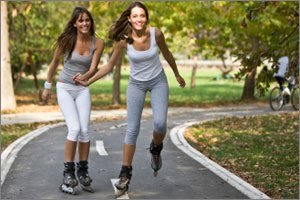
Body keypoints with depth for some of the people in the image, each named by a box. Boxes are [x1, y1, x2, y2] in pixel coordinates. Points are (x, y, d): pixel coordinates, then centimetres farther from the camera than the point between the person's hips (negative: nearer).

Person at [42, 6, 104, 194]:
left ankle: (82, 171, 9)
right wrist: (47, 87, 9)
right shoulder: (66, 40, -13)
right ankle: (68, 173, -7)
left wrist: (85, 76, -36)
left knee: (84, 130, -9)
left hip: (83, 89, 2)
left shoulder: (98, 43, -9)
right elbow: (55, 63, 1)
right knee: (74, 128, -17)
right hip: (64, 88, -2)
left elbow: (93, 68, -13)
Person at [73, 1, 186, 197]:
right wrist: (88, 82, -14)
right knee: (132, 129, -4)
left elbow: (166, 53, 1)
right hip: (136, 84, 0)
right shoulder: (123, 40, -20)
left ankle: (156, 149, 16)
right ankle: (126, 174, 5)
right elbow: (109, 66, -8)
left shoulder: (156, 33, -19)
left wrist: (177, 75, 13)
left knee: (160, 123, -18)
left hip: (158, 81, 0)